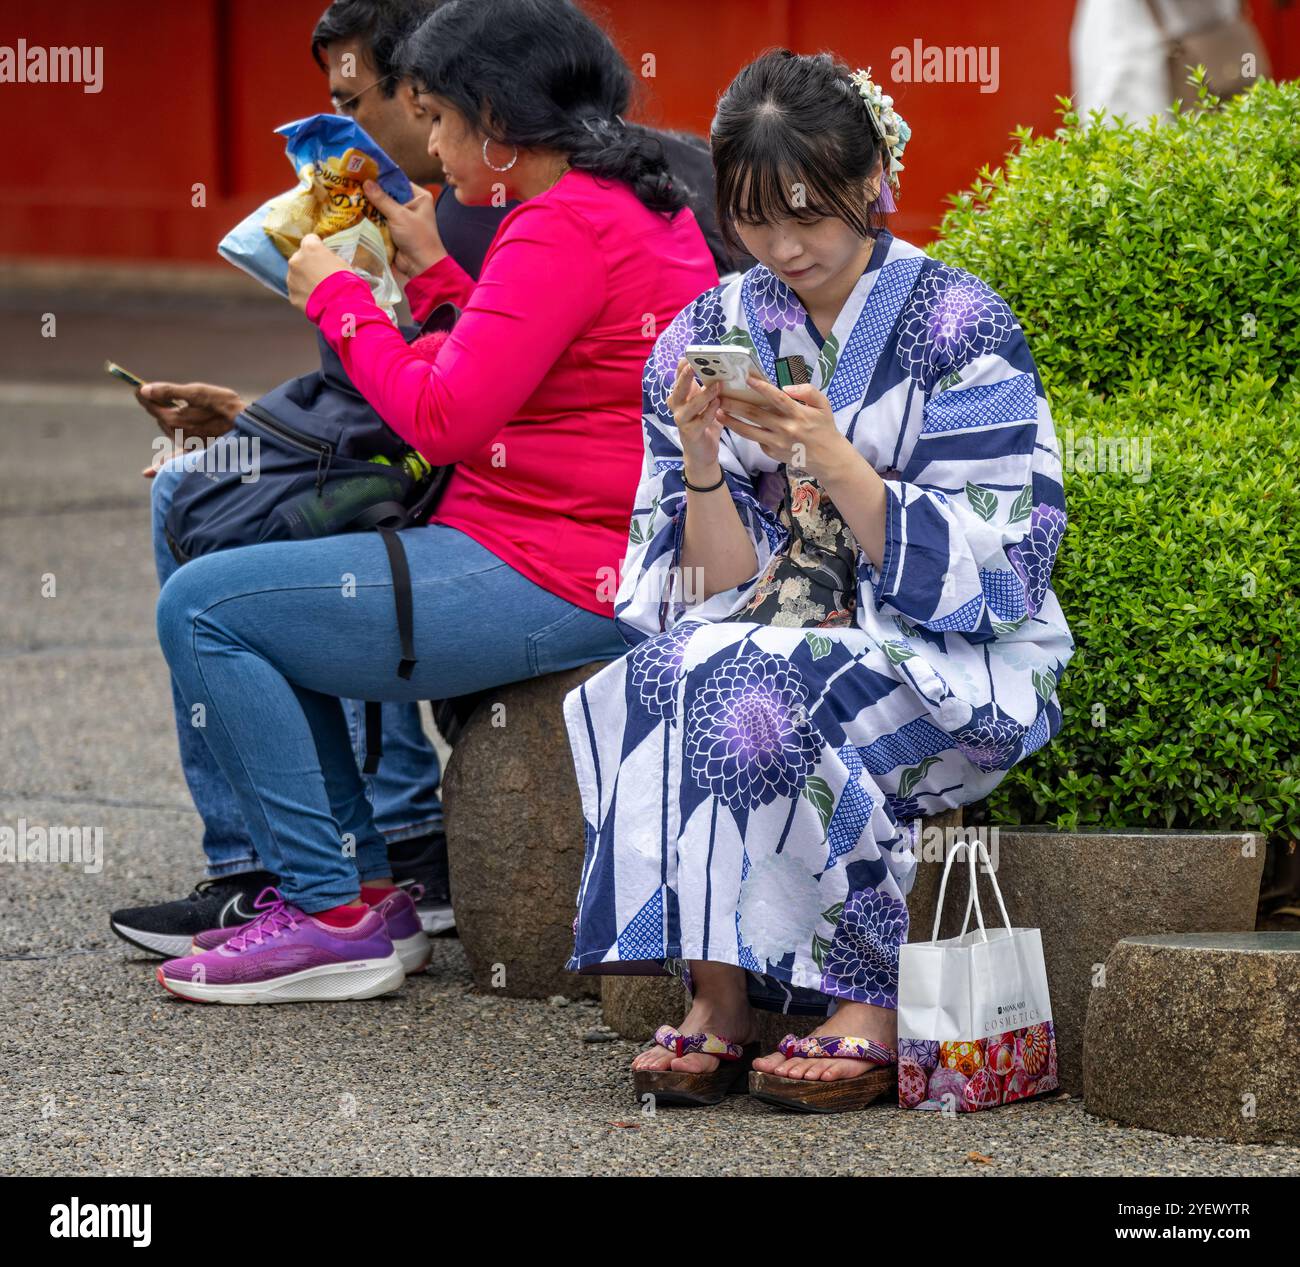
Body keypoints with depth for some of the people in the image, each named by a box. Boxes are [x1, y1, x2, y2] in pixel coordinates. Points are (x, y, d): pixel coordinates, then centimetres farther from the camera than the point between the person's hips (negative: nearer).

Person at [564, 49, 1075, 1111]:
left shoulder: (959, 327, -4)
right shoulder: (706, 338, 7)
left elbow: (989, 568, -10)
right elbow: (715, 591, 3)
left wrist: (833, 462, -21)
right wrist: (701, 462, -15)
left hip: (954, 663, -4)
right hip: (781, 640, 4)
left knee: (753, 690, -33)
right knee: (662, 678, -29)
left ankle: (867, 1004, -23)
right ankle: (715, 1000, -27)